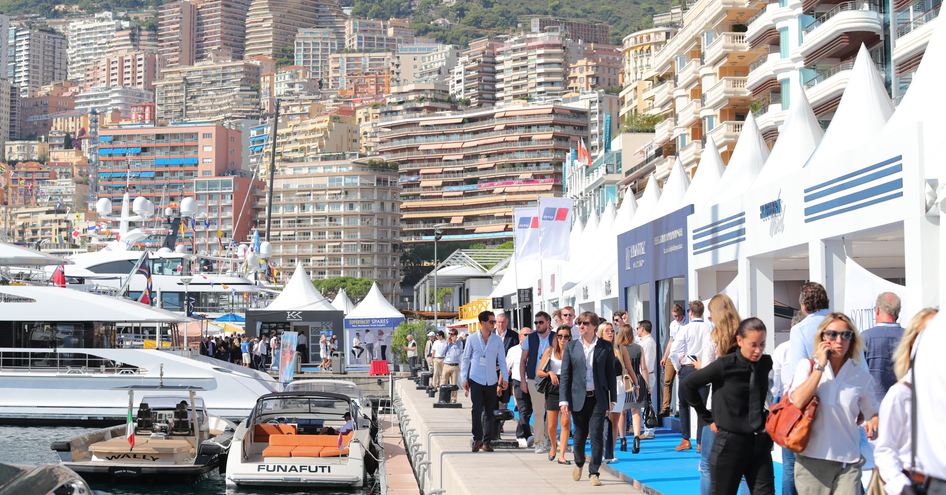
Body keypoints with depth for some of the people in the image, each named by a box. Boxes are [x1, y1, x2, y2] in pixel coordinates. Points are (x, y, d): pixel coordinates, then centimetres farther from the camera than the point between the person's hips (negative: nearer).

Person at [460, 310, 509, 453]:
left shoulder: (497, 340, 6)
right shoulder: (472, 339, 2)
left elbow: (502, 360, 10)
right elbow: (466, 359, 6)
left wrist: (504, 378, 2)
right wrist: (464, 379, 2)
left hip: (492, 381, 2)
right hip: (476, 380, -2)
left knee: (489, 412, 4)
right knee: (477, 409, -12)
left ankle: (486, 441, 11)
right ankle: (477, 438, -2)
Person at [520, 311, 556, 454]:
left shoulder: (556, 338, 1)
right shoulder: (530, 338, 3)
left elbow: (562, 359, 5)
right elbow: (523, 360, 8)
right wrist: (523, 380, 2)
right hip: (534, 379, 0)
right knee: (537, 412, -2)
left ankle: (550, 440, 20)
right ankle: (539, 442, 3)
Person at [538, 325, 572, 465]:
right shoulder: (550, 350, 5)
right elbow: (539, 372, 6)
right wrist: (550, 373, -11)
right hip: (553, 389, 1)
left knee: (565, 423, -11)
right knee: (552, 425, 5)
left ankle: (561, 456, -7)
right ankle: (553, 445, 35)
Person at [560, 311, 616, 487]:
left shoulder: (605, 347, 2)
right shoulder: (571, 346, 4)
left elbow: (610, 373, 6)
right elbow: (565, 374, 3)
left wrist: (612, 398, 4)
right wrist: (563, 399, -4)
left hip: (598, 398, -1)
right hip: (579, 398, 1)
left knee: (597, 435, -6)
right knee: (579, 435, 10)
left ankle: (594, 473, 3)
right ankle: (579, 463, 37)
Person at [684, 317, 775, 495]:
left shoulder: (766, 363, 1)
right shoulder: (725, 365, -13)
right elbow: (687, 385, -4)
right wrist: (707, 418, -1)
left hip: (760, 442, 4)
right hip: (730, 442, -4)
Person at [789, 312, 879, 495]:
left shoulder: (862, 376, 6)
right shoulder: (807, 366, 3)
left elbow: (872, 413, 16)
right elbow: (798, 401, -13)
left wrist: (873, 424, -8)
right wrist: (820, 366, -9)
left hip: (848, 463, 1)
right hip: (812, 459, -1)